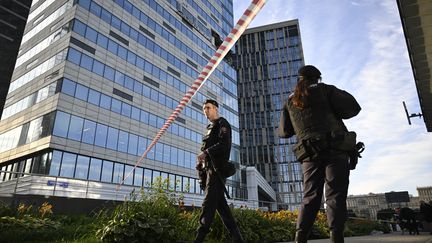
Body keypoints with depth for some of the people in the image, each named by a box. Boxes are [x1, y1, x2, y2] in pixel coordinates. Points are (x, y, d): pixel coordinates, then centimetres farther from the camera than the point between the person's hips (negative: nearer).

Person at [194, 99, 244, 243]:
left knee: (209, 203, -13)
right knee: (220, 203, 4)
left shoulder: (222, 123, 3)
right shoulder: (210, 128, 29)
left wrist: (206, 152, -19)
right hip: (209, 168, 9)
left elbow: (224, 144, -13)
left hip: (217, 167, -9)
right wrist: (201, 160, 5)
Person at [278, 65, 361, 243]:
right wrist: (332, 111, 17)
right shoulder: (324, 90, 7)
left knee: (310, 197, 7)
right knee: (335, 195, -4)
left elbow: (284, 132, 16)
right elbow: (352, 108, -2)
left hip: (310, 154, 4)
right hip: (335, 149, -3)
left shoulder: (290, 101, 16)